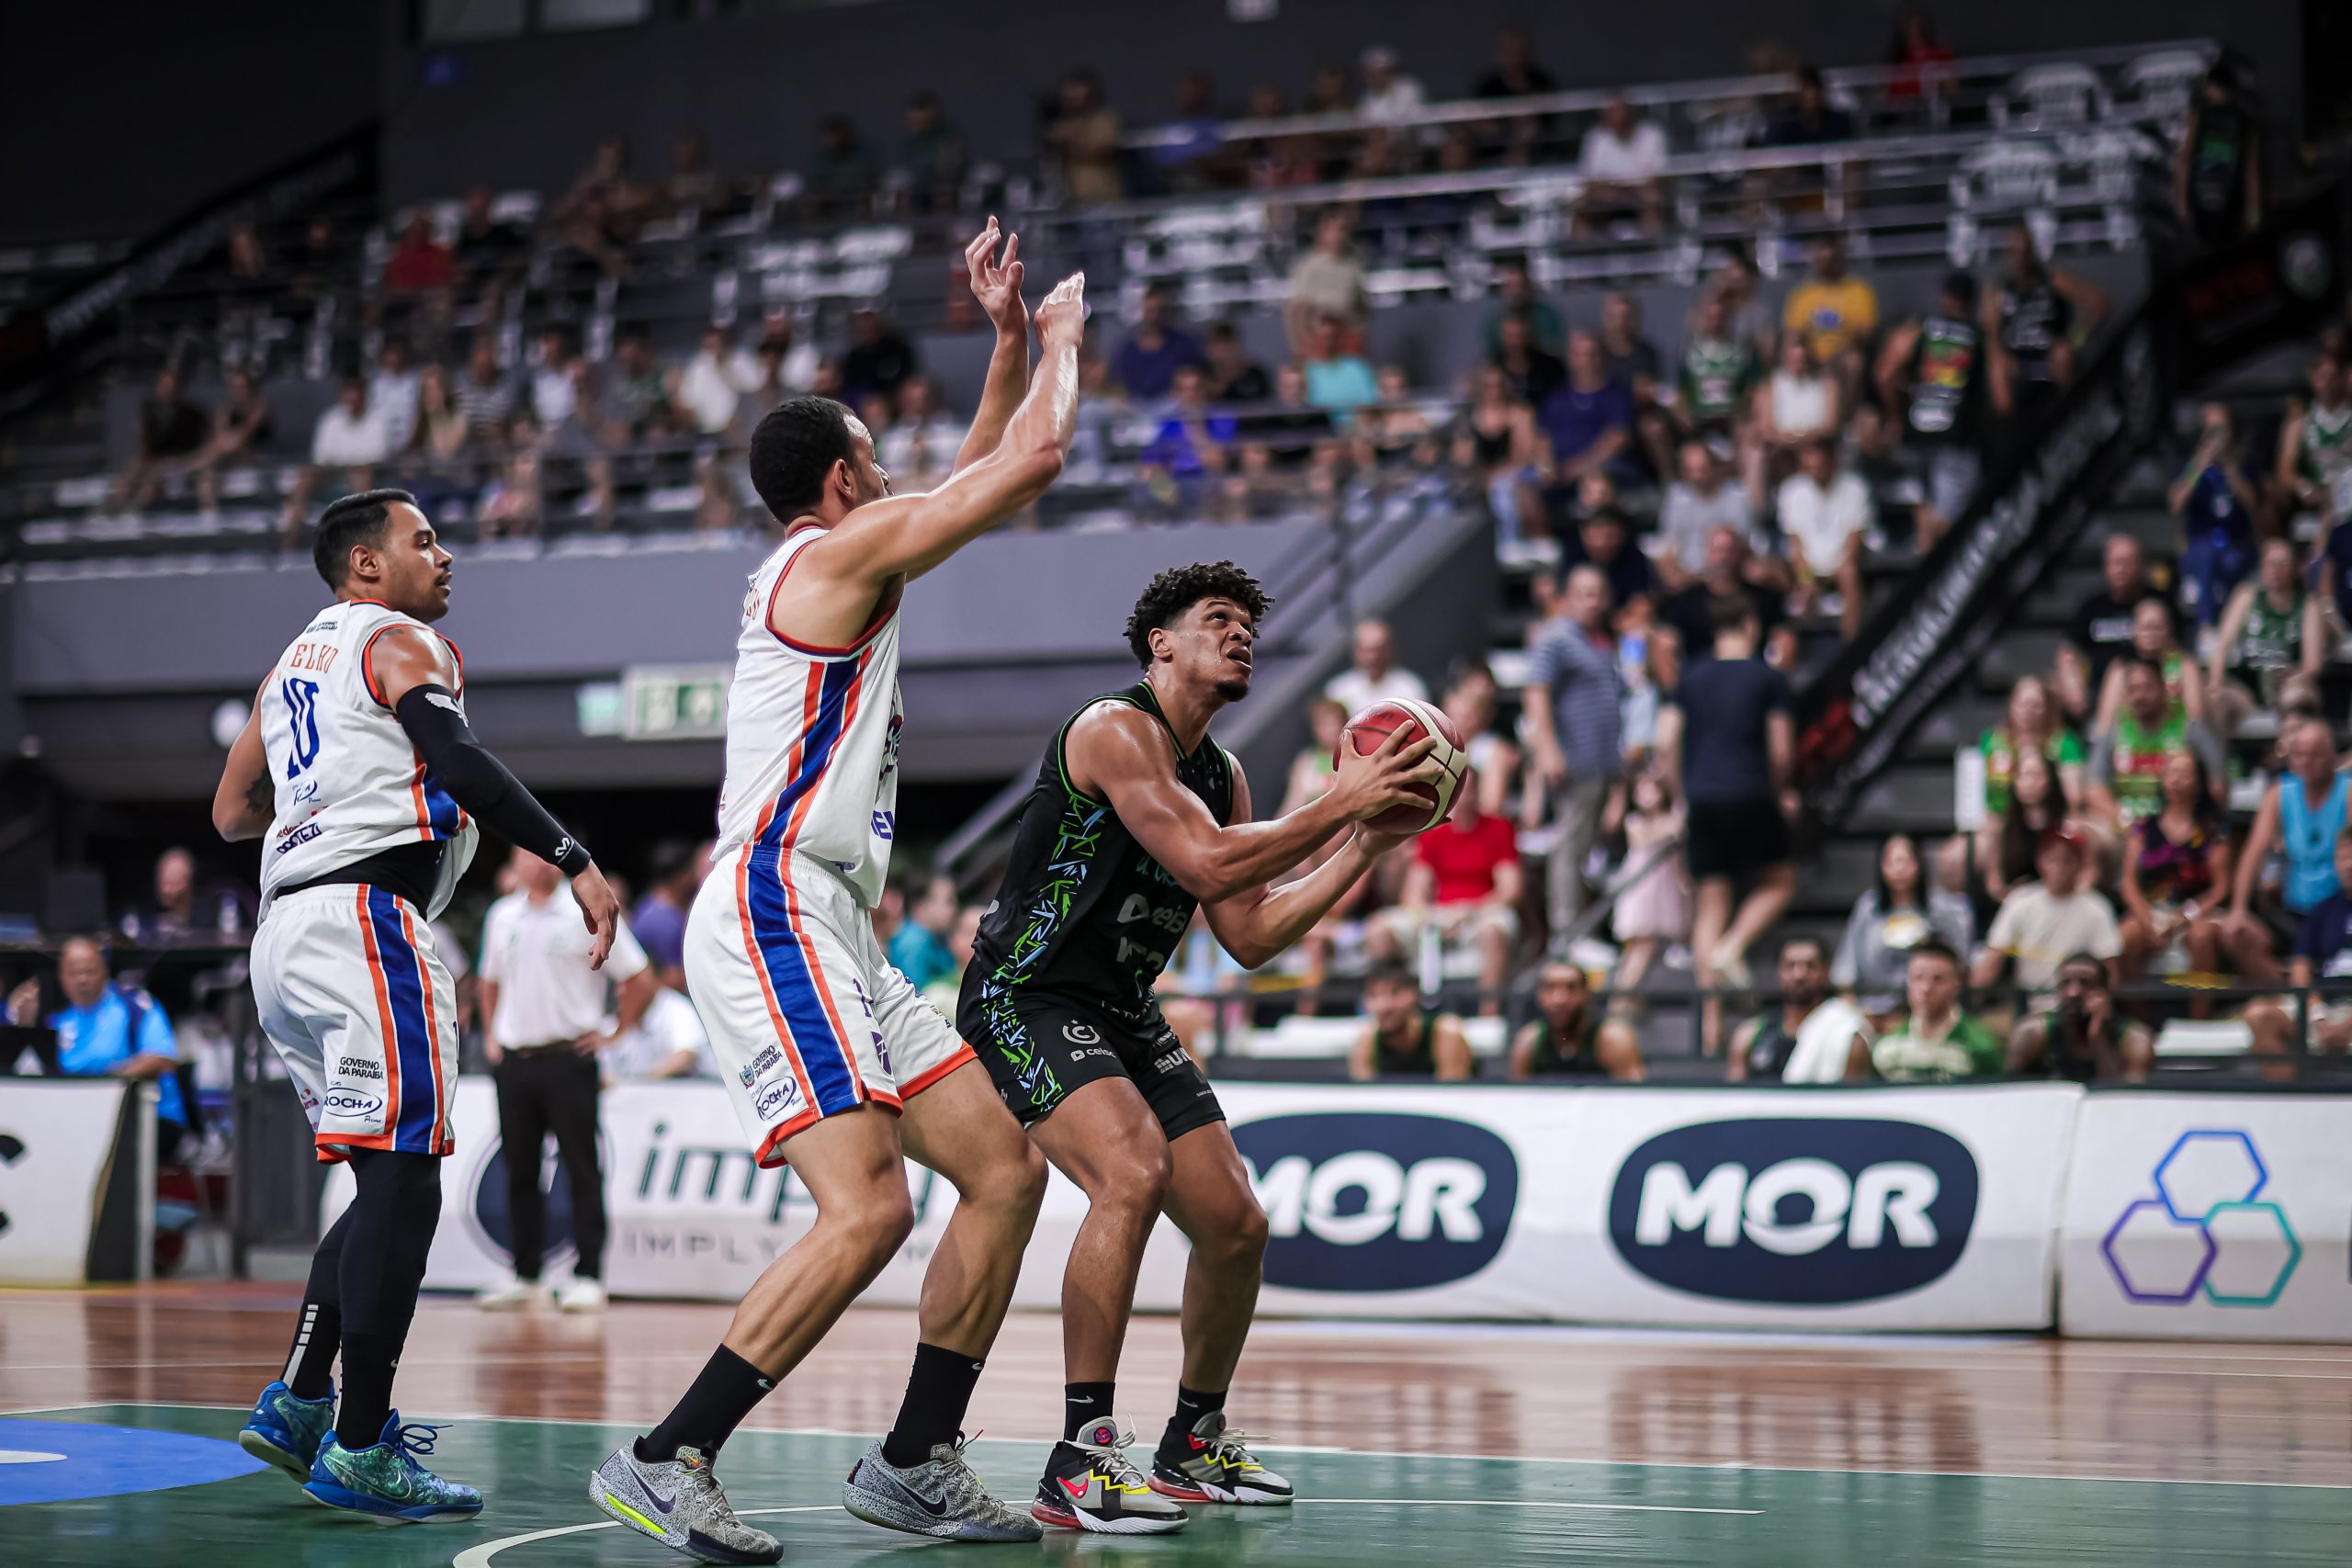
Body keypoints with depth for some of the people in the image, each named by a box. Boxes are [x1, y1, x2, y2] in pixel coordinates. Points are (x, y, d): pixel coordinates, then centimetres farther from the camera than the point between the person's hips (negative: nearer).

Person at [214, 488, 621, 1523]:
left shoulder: (294, 662, 25)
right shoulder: (402, 642, 0)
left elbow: (233, 811, 32)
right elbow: (458, 760, -18)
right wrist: (574, 860, -24)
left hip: (283, 933, 9)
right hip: (365, 918, -9)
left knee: (388, 1184, 17)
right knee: (402, 1184, -11)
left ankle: (297, 1406, 15)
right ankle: (359, 1454, -14)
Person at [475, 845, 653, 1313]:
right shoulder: (501, 917, 11)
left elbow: (640, 979, -1)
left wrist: (615, 1033, -4)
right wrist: (491, 1035, 17)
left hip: (568, 1059, -5)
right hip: (513, 1060, 5)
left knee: (582, 1171, -4)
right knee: (520, 1173, 8)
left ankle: (588, 1277, -2)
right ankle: (524, 1276, 16)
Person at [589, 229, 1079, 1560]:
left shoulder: (843, 563, 23)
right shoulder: (842, 548, -5)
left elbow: (983, 478, 37)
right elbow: (1037, 459, -5)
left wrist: (1008, 339, 29)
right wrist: (1062, 337, 12)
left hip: (832, 936, 11)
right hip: (773, 914, -11)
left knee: (1008, 1164, 7)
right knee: (867, 1208, -22)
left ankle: (917, 1461, 10)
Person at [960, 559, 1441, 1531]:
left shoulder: (1223, 775, 14)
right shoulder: (1115, 729, -14)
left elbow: (1250, 937, 12)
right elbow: (1208, 864, -25)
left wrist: (1366, 847, 8)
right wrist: (1336, 804, -17)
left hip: (1122, 1014, 9)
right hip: (1025, 1000, -9)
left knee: (1235, 1224, 5)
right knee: (1133, 1171, -32)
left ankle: (1195, 1442, 28)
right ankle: (1079, 1464, -29)